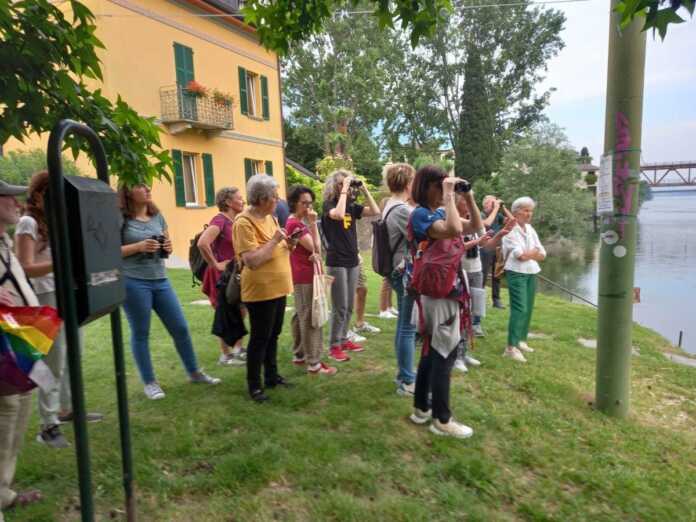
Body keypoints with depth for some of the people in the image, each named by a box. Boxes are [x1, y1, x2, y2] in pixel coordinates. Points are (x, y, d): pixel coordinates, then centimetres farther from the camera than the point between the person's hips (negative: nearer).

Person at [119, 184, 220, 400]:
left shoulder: (157, 216, 9)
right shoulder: (121, 219, -7)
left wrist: (168, 248, -4)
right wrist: (139, 246, -20)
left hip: (160, 280, 5)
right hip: (133, 283, -5)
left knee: (181, 328, 9)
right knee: (140, 333, 7)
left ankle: (194, 372, 25)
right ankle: (149, 382, 21)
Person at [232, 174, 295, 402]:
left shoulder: (270, 218, 10)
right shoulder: (244, 222, -18)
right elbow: (252, 261, -25)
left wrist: (288, 245, 0)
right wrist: (274, 240, -22)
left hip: (278, 287, 8)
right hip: (261, 290, -8)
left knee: (273, 335, 17)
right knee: (260, 338, 2)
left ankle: (272, 376, 31)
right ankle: (254, 385, 16)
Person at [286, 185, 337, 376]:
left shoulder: (298, 222, 14)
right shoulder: (295, 224, -17)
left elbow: (312, 248, 17)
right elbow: (316, 247, -19)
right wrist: (313, 223, -15)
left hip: (303, 275, 11)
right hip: (305, 276, -11)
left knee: (301, 316, 16)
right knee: (310, 318, -8)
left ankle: (299, 355, 27)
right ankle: (314, 363, -3)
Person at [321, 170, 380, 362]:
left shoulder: (352, 206, 9)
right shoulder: (328, 205, -8)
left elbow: (376, 211, -1)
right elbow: (339, 215, -30)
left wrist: (364, 190, -4)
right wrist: (344, 189, -22)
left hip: (353, 261, 6)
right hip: (336, 262, -6)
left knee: (349, 307, 14)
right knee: (340, 307, -3)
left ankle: (343, 339, 27)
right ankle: (334, 346, 9)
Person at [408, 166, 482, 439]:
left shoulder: (440, 213, 11)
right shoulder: (420, 214, -15)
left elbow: (475, 226, 16)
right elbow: (454, 231, -33)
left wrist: (468, 196, 6)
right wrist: (449, 196, -24)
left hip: (448, 290, 9)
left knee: (433, 352, 15)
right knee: (444, 354, -2)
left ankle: (421, 408, 28)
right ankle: (442, 419, 10)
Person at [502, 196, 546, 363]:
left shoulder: (530, 229, 13)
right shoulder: (510, 230, -9)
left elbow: (542, 255, 10)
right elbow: (521, 255, -17)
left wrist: (528, 254, -6)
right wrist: (535, 252, 0)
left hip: (532, 273, 7)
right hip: (517, 273, -7)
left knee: (528, 309, 11)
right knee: (519, 309, -13)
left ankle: (521, 341, 24)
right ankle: (511, 347, -11)